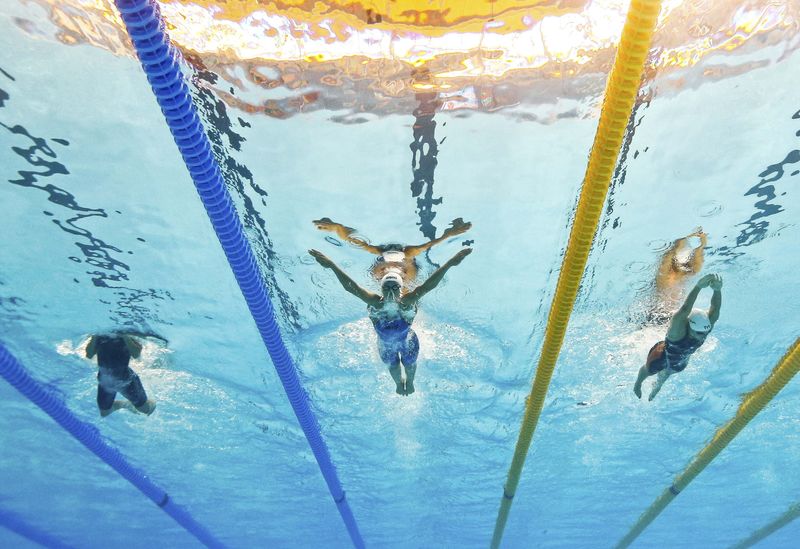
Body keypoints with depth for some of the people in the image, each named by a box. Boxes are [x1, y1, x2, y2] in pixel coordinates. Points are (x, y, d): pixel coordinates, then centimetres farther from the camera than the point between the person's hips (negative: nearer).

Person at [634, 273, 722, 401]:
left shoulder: (705, 326, -34)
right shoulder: (678, 329, -47)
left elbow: (715, 309, -52)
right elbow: (684, 310, -68)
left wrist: (717, 290, -74)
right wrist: (698, 287, -83)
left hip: (681, 361, 5)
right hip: (662, 357, -5)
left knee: (666, 374, 37)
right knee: (648, 371, 28)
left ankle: (657, 386, 71)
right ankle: (637, 385, 63)